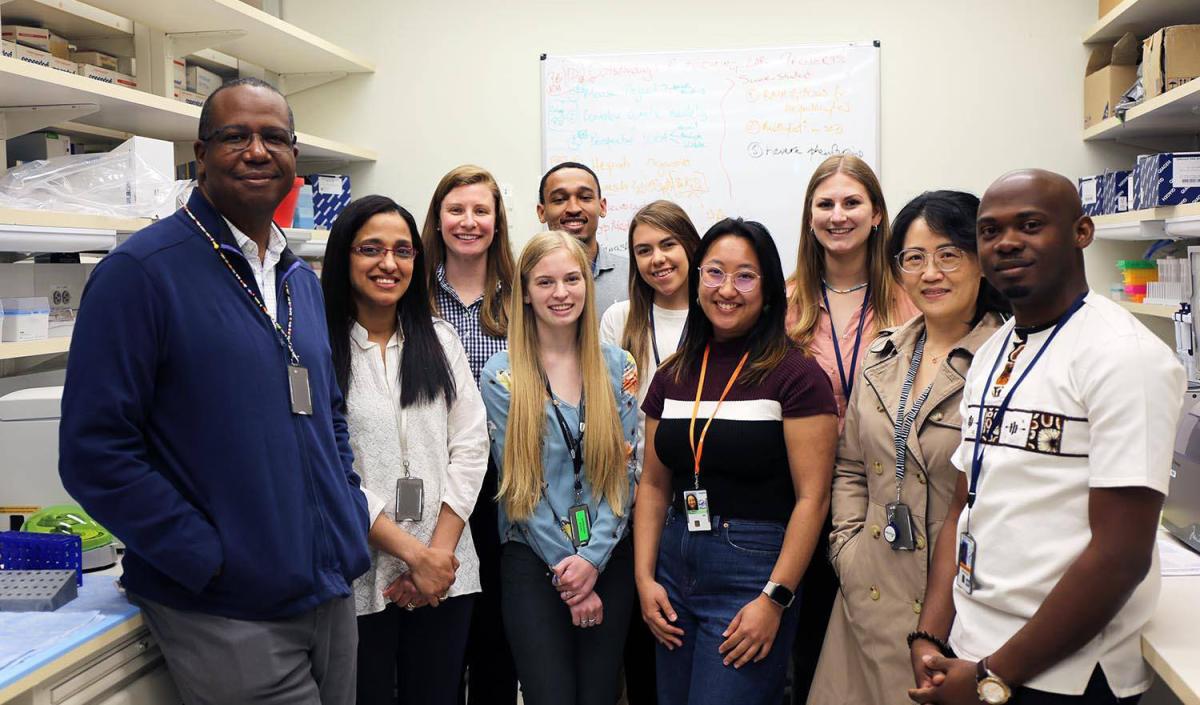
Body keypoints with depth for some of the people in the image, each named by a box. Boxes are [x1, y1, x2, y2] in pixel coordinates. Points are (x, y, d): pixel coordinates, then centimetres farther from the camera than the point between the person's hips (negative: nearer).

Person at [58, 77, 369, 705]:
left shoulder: (301, 279, 11)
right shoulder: (140, 271, -12)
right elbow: (95, 452, -16)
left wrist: (351, 518, 8)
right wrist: (212, 559, -17)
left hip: (332, 593, 7)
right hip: (226, 616, -7)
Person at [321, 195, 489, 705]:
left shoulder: (440, 339, 9)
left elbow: (470, 447, 3)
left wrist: (440, 551, -7)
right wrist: (413, 554, -12)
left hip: (445, 573, 4)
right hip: (359, 578, -3)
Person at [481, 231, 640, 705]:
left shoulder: (617, 366, 4)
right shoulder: (502, 375, -3)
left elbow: (624, 470, 0)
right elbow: (516, 480, -5)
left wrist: (593, 558, -10)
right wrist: (565, 567, -9)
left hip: (609, 558, 2)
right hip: (533, 560, -2)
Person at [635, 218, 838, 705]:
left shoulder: (795, 375, -10)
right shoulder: (673, 376, 7)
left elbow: (812, 497, -13)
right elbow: (654, 484, 11)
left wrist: (774, 599, -17)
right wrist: (644, 578, 2)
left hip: (753, 571, -5)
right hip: (675, 566, 6)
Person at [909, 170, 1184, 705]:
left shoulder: (1124, 355, -15)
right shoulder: (990, 355, 7)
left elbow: (1121, 556, -20)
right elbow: (964, 510, 9)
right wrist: (929, 638, -3)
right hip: (966, 655, 7)